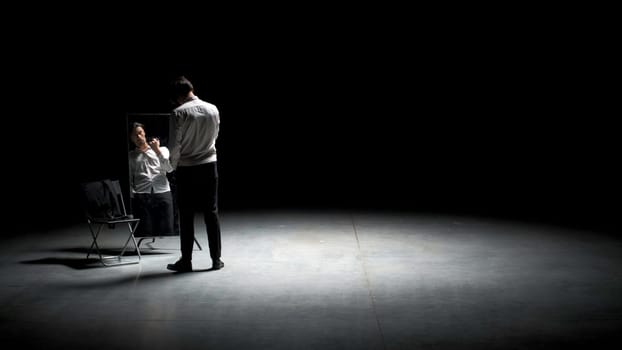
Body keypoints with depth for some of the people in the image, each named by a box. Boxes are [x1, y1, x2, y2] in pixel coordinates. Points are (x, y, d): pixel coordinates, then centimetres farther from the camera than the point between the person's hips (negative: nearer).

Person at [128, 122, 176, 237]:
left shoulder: (162, 150, 21)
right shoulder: (131, 156, 21)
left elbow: (170, 169, 6)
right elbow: (129, 180, 15)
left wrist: (157, 150, 5)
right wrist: (133, 195, 0)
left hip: (163, 193, 0)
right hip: (141, 196, 0)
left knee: (167, 230, -9)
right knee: (144, 232, -9)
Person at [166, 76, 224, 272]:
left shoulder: (179, 113, -14)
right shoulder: (213, 110, 0)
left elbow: (174, 145, -12)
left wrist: (174, 166, 5)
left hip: (187, 169, -3)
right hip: (209, 166, 4)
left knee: (186, 216, 4)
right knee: (211, 213, 8)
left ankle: (186, 261, 8)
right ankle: (216, 259, 10)